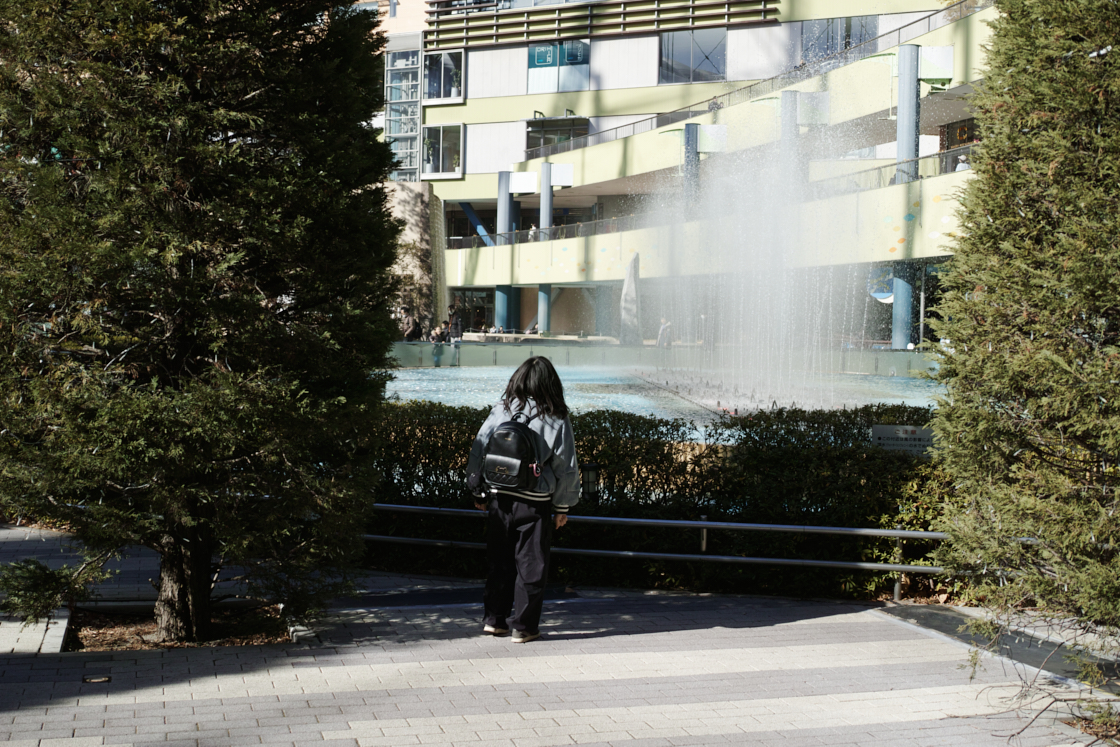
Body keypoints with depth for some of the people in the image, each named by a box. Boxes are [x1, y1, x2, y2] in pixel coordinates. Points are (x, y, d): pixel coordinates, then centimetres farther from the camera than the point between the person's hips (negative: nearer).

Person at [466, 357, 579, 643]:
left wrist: (479, 492, 14)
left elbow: (478, 453, 3)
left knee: (500, 561, 16)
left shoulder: (500, 411, -2)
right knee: (531, 565, 8)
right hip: (535, 503, -2)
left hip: (499, 498, 2)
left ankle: (494, 618, 21)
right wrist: (563, 506, 9)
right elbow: (567, 467, -2)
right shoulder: (556, 420, -7)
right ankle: (523, 626, 11)